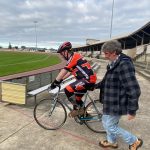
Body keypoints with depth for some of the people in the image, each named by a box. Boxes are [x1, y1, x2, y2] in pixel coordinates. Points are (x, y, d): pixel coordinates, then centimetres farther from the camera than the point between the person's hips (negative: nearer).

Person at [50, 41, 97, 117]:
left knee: (68, 89, -17)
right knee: (77, 98, 18)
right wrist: (61, 80, 17)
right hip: (89, 79, 10)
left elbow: (63, 71, -16)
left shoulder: (73, 57, -12)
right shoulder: (74, 57, 19)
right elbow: (69, 72, 23)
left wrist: (55, 82, -13)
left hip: (88, 79, -10)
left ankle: (77, 109, -1)